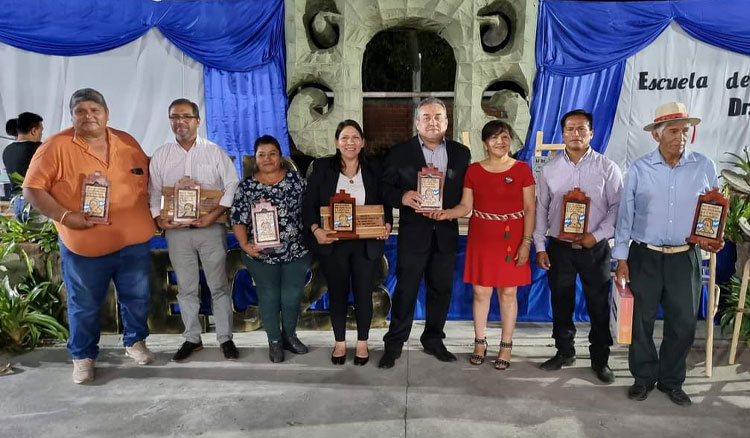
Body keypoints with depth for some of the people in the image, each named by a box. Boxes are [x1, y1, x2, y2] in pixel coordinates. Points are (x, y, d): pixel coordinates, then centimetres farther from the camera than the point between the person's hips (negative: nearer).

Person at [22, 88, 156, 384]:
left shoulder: (128, 143, 4)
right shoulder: (56, 147, -8)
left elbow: (147, 179, 16)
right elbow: (32, 189, -8)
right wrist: (65, 216, -18)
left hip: (134, 241, 3)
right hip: (84, 245, -3)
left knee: (137, 297, 15)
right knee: (84, 306, 11)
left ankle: (135, 342, 37)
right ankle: (83, 356, 30)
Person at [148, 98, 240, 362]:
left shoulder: (215, 152, 1)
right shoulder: (160, 156, 9)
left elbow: (232, 187, -4)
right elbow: (153, 193, 9)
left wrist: (214, 215, -15)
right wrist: (158, 219, -7)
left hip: (211, 228, -2)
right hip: (177, 230, 3)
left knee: (219, 286, 4)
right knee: (186, 288, 11)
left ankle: (225, 338, 15)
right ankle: (192, 339, 24)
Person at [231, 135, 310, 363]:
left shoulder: (295, 179, -1)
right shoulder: (247, 186, -2)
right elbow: (238, 219, -3)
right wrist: (244, 245, -15)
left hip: (296, 251, 1)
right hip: (261, 254, -1)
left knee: (293, 295, 11)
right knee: (268, 296, 10)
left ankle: (290, 334, 33)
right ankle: (274, 340, 28)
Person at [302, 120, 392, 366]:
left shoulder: (374, 170, 3)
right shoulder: (322, 167, 0)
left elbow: (386, 204, 7)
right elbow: (309, 204, -3)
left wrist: (387, 224, -12)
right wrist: (315, 229, -19)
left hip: (367, 245, 1)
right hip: (332, 244, 0)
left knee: (364, 294, 9)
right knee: (337, 294, 12)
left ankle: (362, 343, 29)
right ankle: (340, 343, 31)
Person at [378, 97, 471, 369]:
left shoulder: (461, 153, 7)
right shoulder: (400, 153, 1)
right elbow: (385, 189, -1)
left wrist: (451, 211, -12)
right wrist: (403, 197, -21)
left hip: (446, 232, 3)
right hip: (414, 232, -3)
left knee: (441, 289, 12)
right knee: (406, 289, 2)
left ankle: (433, 340, 30)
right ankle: (393, 345, 16)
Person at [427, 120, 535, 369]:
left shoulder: (522, 169, -1)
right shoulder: (473, 170, 3)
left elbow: (529, 209, -2)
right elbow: (465, 206, 1)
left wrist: (526, 242, -9)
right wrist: (444, 214, -18)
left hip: (512, 239, -1)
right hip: (481, 238, 1)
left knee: (508, 292, 6)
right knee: (480, 292, 7)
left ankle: (506, 346, 20)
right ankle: (479, 343, 22)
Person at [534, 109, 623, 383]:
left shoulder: (607, 168, -2)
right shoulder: (550, 169, 4)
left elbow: (617, 207, -2)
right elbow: (541, 209, 5)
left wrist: (596, 235, -13)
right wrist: (540, 246, 2)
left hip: (595, 248, -2)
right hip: (559, 246, 2)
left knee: (599, 305, 6)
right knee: (561, 302, 12)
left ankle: (600, 359, 23)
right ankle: (564, 352, 29)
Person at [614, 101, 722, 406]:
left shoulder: (704, 167, 1)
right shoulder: (639, 169, -4)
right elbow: (625, 216, -2)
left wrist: (712, 239, -9)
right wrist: (621, 259, -3)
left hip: (685, 258, 2)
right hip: (645, 257, -1)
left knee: (683, 323, 10)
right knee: (641, 322, 8)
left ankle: (671, 381, 30)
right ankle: (644, 378, 27)